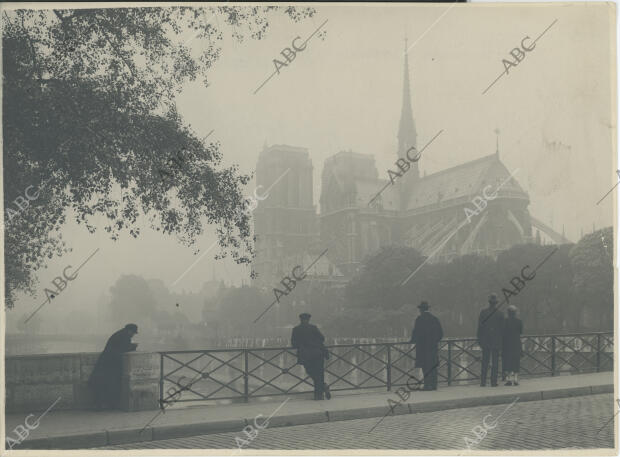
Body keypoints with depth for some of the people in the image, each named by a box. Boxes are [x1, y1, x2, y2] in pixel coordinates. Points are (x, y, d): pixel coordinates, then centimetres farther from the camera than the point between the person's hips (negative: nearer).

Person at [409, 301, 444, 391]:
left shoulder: (420, 319, -9)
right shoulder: (435, 319, 9)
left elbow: (416, 332, -11)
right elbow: (441, 333, 12)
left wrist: (412, 341, 6)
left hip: (423, 346, -6)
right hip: (433, 346, 6)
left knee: (425, 366, -4)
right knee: (433, 366, 9)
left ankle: (428, 385, -6)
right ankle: (433, 385, 11)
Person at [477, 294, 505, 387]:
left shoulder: (483, 312, -4)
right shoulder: (500, 314, -7)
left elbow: (479, 327, -2)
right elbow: (502, 328, -5)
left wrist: (479, 339, 6)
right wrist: (502, 341, 5)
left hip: (485, 341, 2)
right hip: (496, 341, -1)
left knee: (484, 362, 8)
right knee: (495, 362, 4)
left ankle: (483, 382, 7)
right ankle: (493, 382, 4)